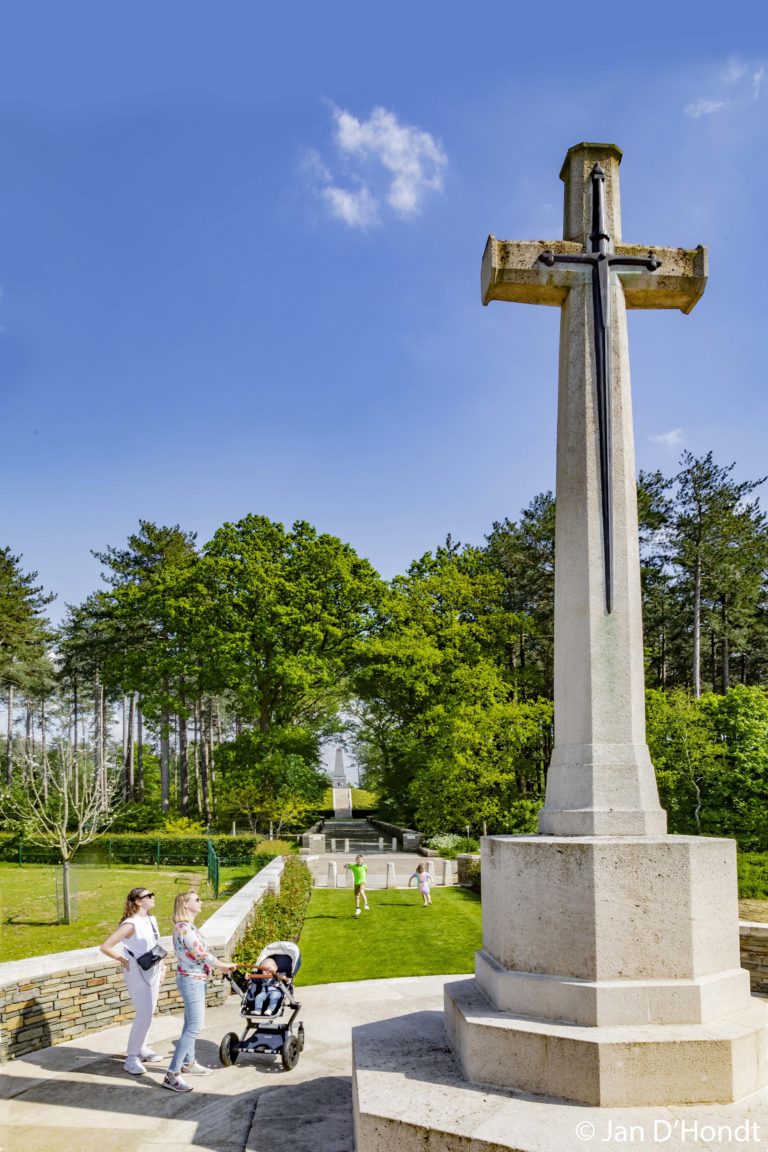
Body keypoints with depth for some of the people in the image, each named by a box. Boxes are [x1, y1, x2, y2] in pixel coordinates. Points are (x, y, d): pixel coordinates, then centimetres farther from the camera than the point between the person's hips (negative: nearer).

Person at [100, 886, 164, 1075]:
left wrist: (161, 966, 12)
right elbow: (105, 947, -22)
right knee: (144, 1015, -10)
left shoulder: (151, 920, 6)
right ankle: (131, 1058, 1)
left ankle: (142, 1048, 32)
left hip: (153, 971, 8)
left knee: (148, 1013, 16)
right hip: (138, 973, -8)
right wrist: (123, 961, -14)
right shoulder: (131, 924, -19)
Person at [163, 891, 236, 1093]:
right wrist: (224, 965, -9)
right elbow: (201, 954, -21)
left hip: (195, 979, 10)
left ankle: (188, 1063, 33)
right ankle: (171, 1075, -8)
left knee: (191, 1024, 20)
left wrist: (220, 963, 10)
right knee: (194, 1028, -10)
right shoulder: (184, 927, -21)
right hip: (191, 980, -10)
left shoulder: (188, 926, 11)